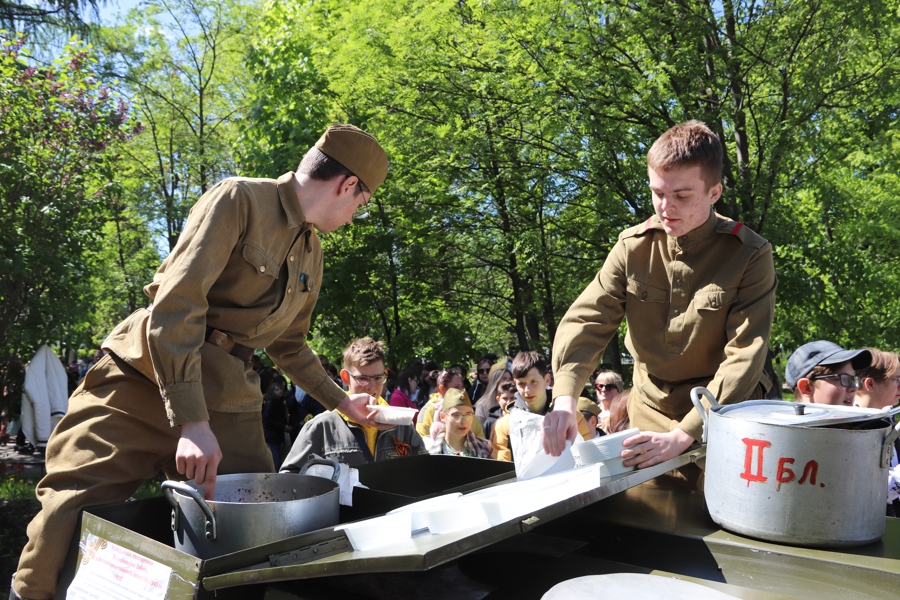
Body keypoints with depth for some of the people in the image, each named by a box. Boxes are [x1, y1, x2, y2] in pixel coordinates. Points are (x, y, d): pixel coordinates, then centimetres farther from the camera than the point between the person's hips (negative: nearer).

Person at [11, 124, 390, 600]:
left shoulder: (311, 256, 14)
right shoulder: (239, 199, -11)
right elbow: (176, 303, -21)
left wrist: (338, 400, 27)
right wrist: (191, 420, -27)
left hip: (227, 399, 6)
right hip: (146, 380, -6)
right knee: (72, 510, -9)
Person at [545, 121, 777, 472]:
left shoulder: (749, 256, -14)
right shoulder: (633, 247, -5)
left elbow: (745, 356, -20)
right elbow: (587, 321, -12)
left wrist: (683, 436, -27)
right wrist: (565, 397, -29)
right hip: (650, 418, 3)